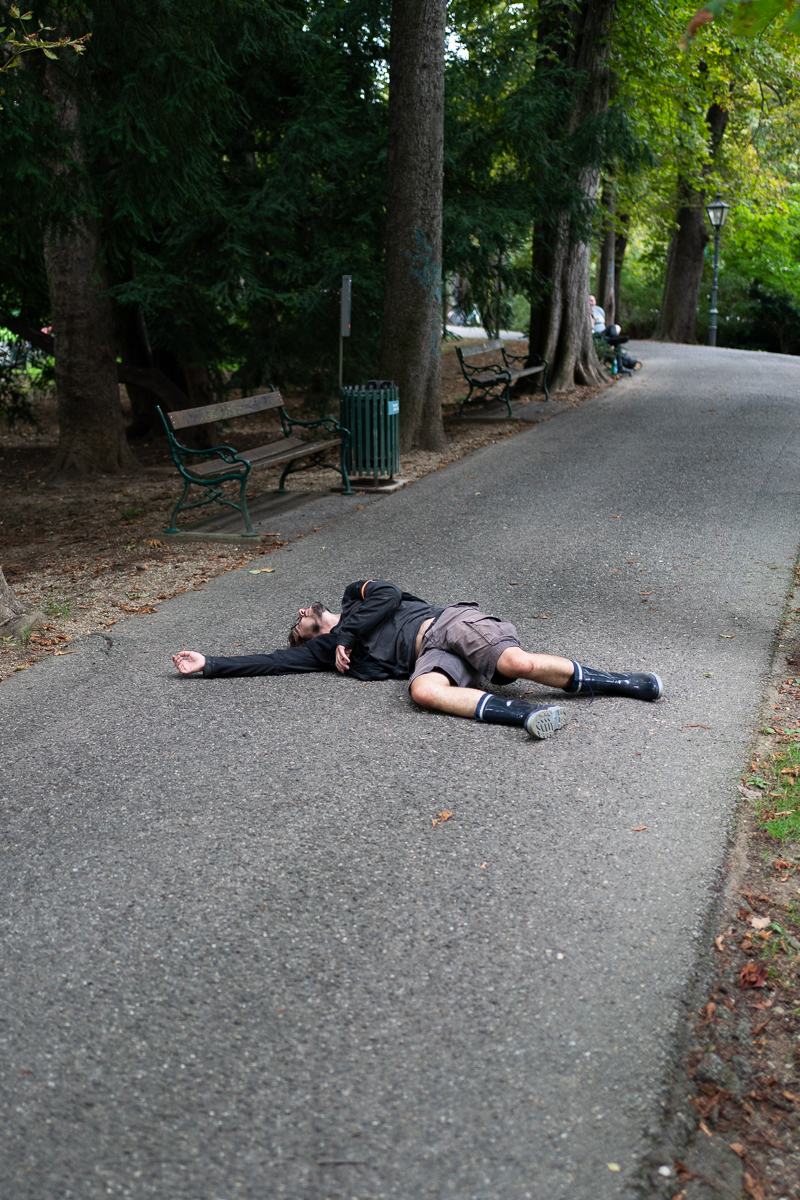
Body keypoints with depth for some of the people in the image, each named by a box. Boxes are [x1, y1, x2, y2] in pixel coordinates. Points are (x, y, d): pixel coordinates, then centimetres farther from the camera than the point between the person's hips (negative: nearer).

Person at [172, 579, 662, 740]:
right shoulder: (326, 651, 25)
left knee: (518, 663, -27)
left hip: (448, 622, -1)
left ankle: (609, 681, -15)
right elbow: (272, 661, 21)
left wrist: (347, 634, 8)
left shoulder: (358, 594, 25)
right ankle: (525, 715, -43)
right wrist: (209, 665, 19)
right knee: (423, 689, -35)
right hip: (427, 656, 1)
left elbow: (388, 595, 5)